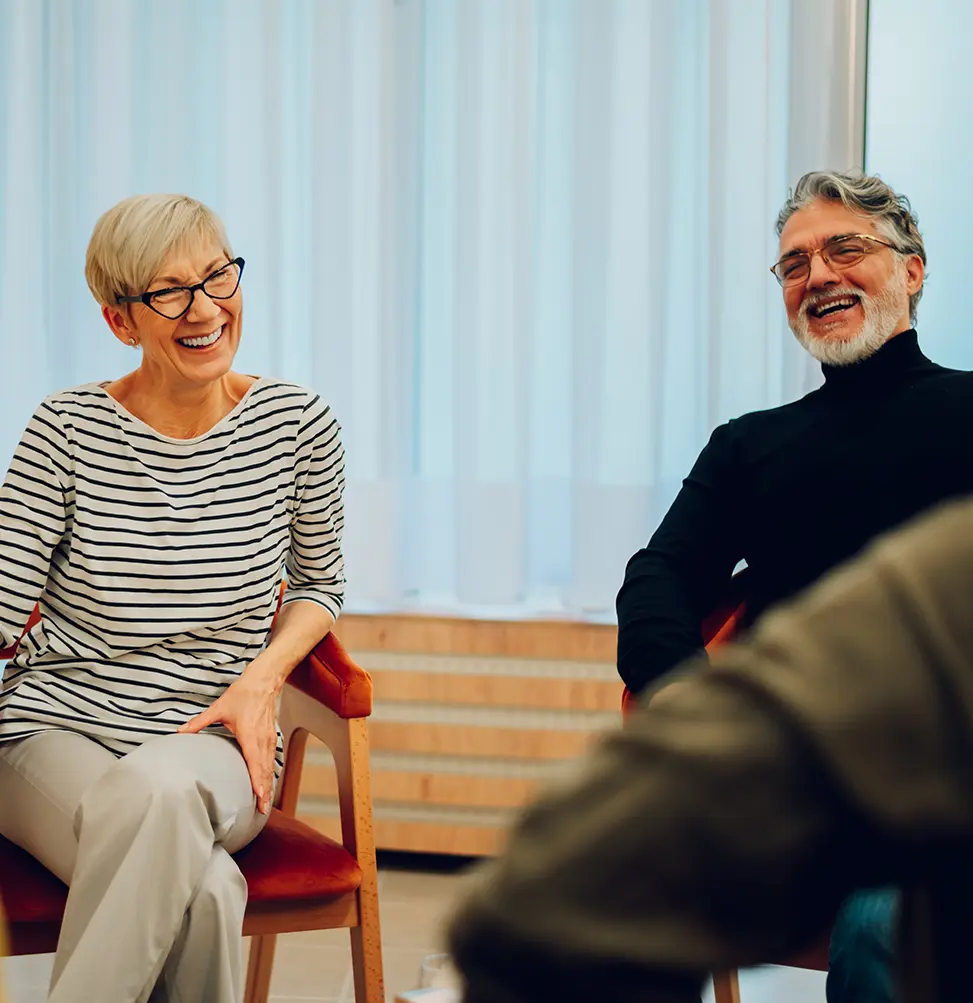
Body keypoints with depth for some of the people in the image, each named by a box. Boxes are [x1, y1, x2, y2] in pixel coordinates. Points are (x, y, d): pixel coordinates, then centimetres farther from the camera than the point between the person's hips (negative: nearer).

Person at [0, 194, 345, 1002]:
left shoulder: (296, 424, 1)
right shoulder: (68, 430, -2)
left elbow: (320, 584, 14)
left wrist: (263, 678, -3)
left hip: (214, 751, 1)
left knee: (159, 786, -37)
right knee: (204, 889, -34)